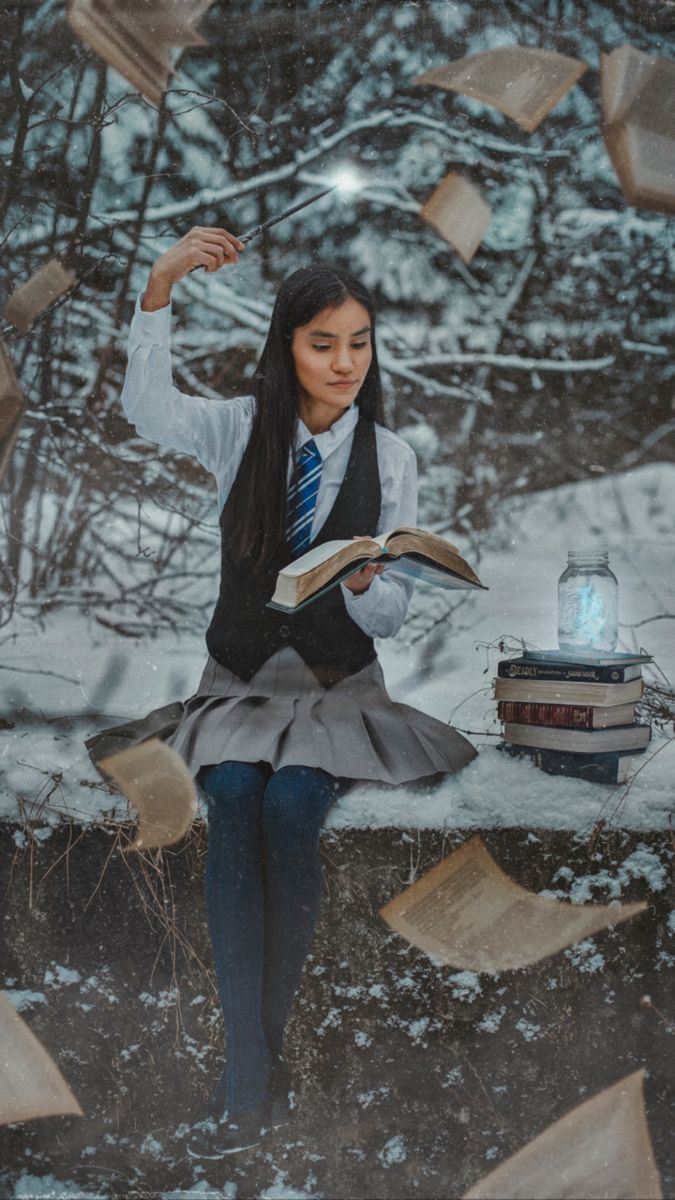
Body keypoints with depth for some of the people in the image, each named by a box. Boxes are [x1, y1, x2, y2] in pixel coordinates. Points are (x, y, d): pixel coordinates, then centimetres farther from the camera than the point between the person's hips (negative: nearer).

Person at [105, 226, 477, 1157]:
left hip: (340, 684, 0)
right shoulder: (243, 429, 2)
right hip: (242, 677, 1)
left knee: (289, 806, -30)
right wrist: (159, 291, -33)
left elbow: (393, 615, 0)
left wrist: (366, 586, -24)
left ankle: (261, 1051, -17)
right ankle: (251, 1079, -28)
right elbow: (147, 409, -20)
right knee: (233, 799, -30)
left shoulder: (391, 457, 1)